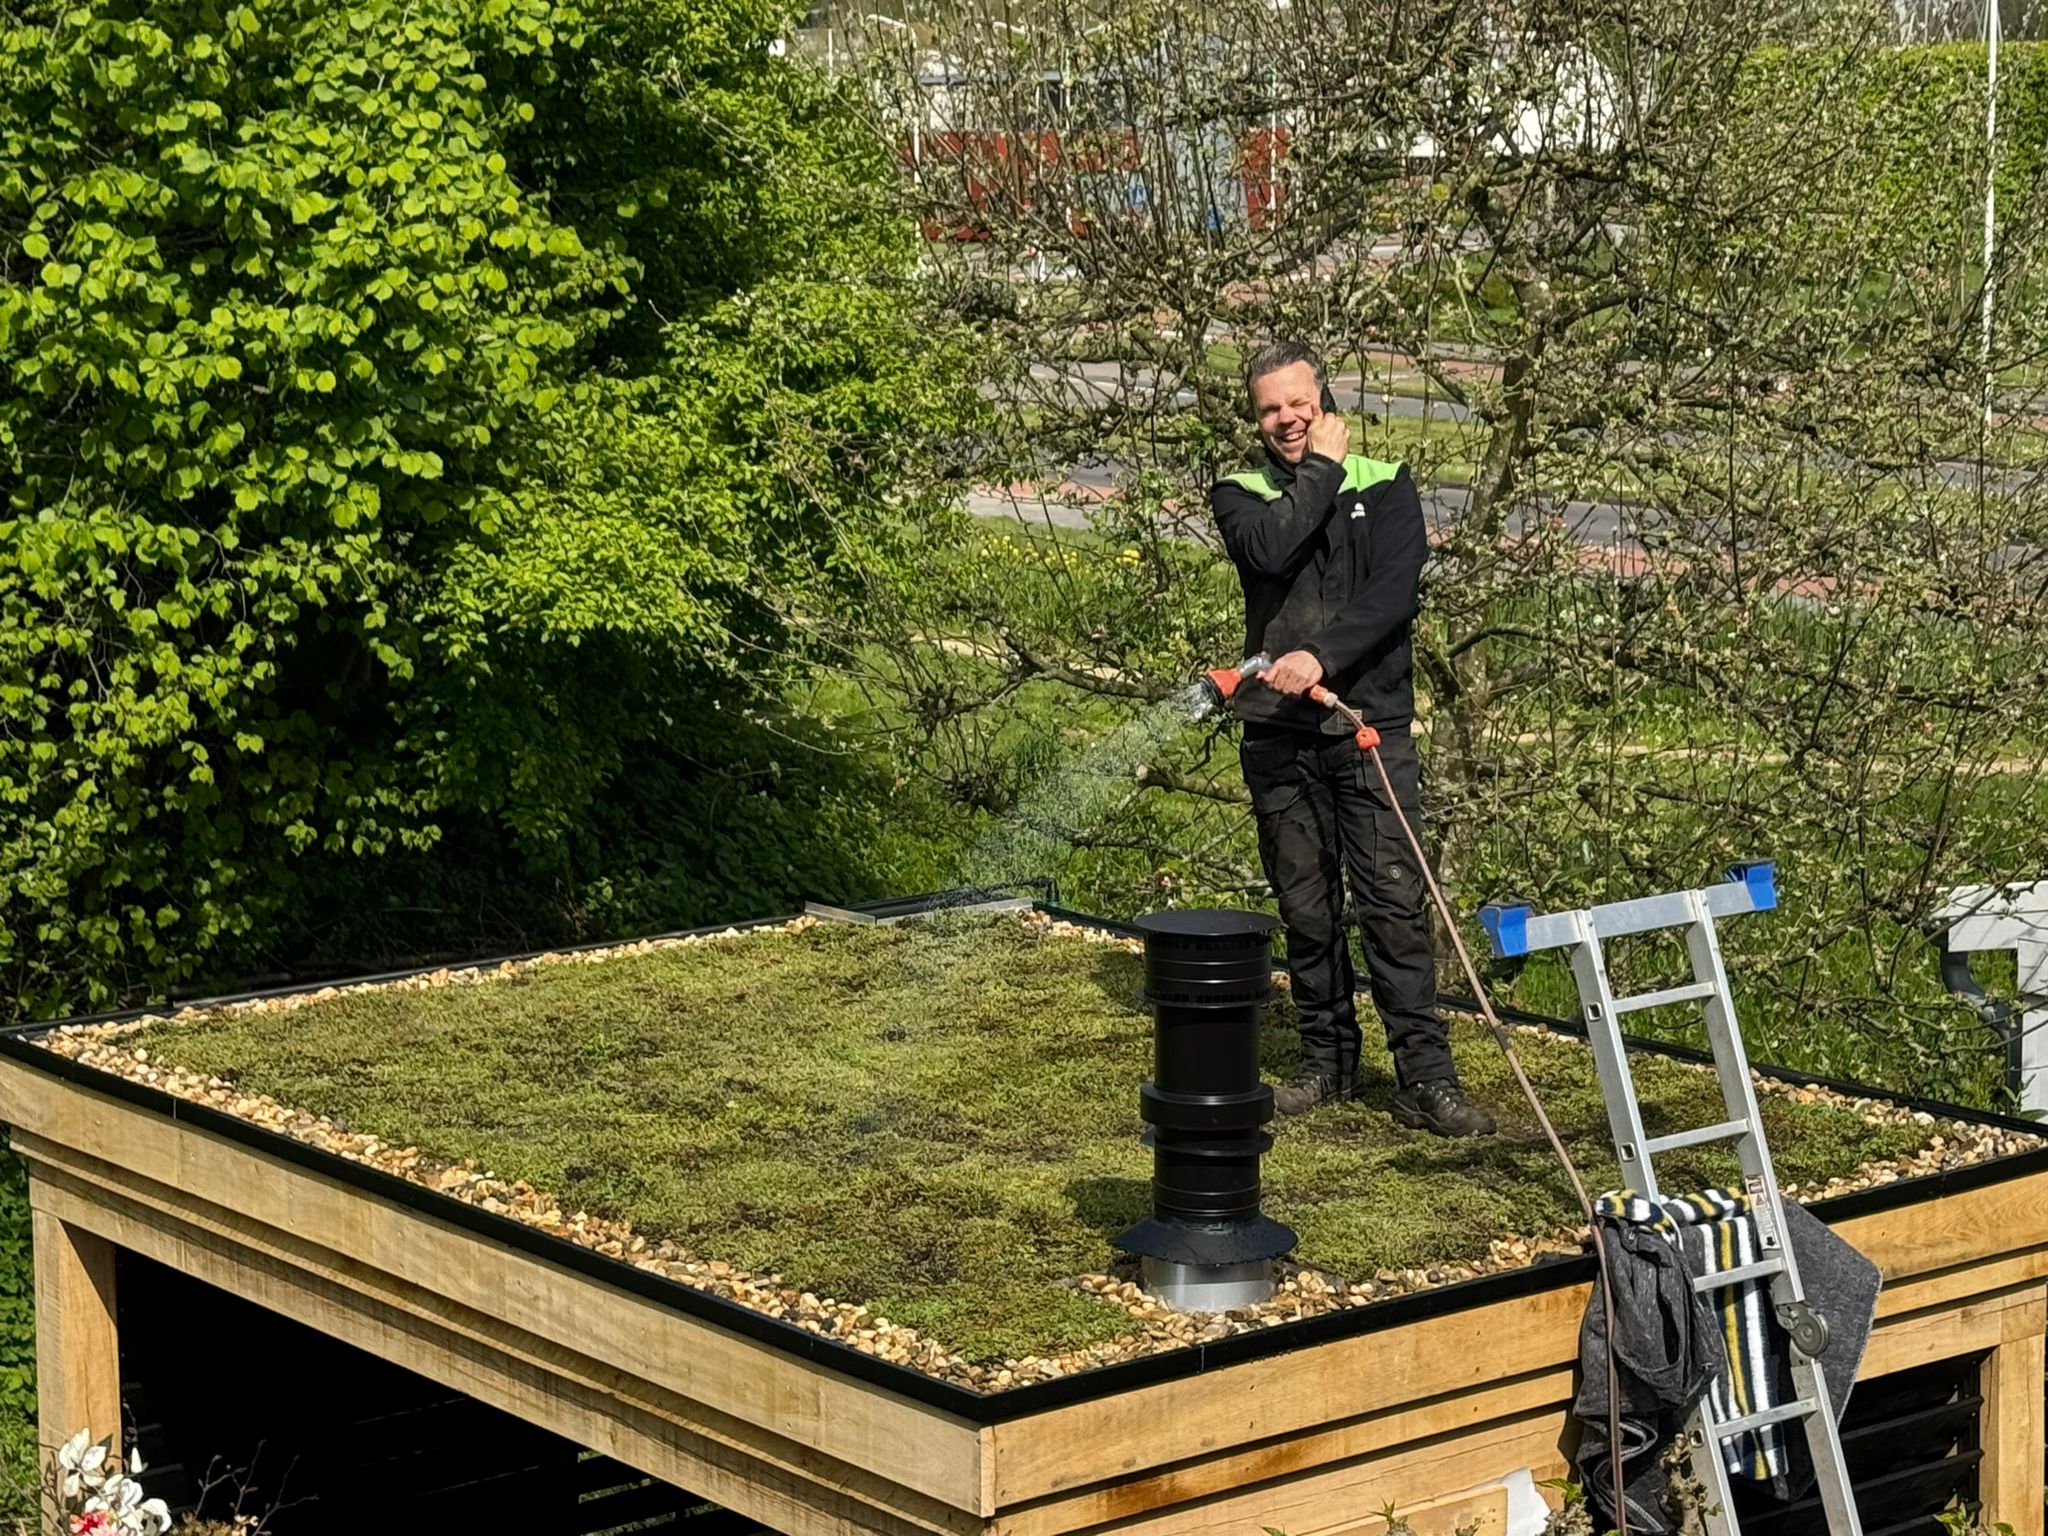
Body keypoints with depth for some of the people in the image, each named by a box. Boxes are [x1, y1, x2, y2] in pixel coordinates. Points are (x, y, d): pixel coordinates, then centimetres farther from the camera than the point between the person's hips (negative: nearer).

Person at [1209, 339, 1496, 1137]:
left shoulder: (1384, 485, 5)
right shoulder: (1241, 495, 8)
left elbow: (1394, 590, -10)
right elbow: (1269, 550, -16)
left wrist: (1322, 656, -24)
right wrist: (1321, 470, -6)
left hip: (1370, 722, -2)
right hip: (1278, 733, 2)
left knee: (1394, 901, -7)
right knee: (1305, 907, 8)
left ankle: (1425, 1078, -5)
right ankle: (1327, 1058, 21)